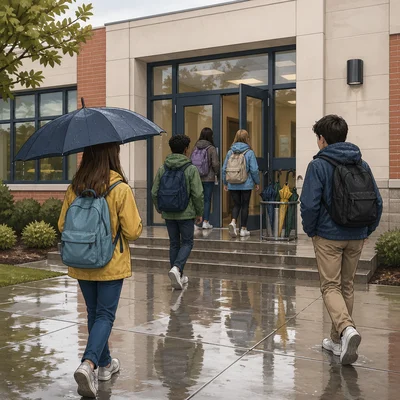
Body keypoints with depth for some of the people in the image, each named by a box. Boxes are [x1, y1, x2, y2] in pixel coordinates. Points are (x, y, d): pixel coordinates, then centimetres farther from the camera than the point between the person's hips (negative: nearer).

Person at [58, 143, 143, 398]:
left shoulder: (74, 188, -3)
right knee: (105, 315, 5)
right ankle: (88, 363, -13)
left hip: (82, 264, 5)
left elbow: (62, 226, 3)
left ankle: (105, 364, 31)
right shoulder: (120, 189, -15)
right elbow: (133, 231, -15)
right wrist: (138, 221, 6)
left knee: (94, 314, 18)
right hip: (111, 265, -4)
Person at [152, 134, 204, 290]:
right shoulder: (191, 169, -10)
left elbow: (154, 192, 3)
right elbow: (197, 194, -12)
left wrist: (160, 210, 16)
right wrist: (199, 213, 0)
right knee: (187, 243, 8)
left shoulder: (162, 169, 2)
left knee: (174, 244, 14)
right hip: (186, 213, -4)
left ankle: (178, 277, 19)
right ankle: (176, 268, -14)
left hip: (168, 214, 4)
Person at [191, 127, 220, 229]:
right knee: (207, 200, 4)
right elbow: (215, 164, -10)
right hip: (208, 178, -3)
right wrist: (217, 174, 6)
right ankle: (205, 222, 5)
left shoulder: (195, 147, 2)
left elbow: (191, 161, 2)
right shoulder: (211, 148, -9)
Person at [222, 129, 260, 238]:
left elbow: (224, 169, 4)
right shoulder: (249, 152, -8)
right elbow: (254, 170, -9)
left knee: (236, 204, 14)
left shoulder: (230, 152, 1)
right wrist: (257, 182, 5)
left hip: (233, 185, 3)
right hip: (246, 184, -2)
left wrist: (225, 183, 14)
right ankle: (243, 229, 13)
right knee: (245, 205, 8)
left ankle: (233, 222, -10)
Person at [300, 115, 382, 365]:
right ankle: (338, 340, 24)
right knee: (347, 287, 15)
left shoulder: (319, 165, -8)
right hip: (356, 238, 5)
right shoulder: (362, 165, 7)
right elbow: (378, 203, 5)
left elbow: (310, 204, -16)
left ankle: (347, 328, -23)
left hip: (329, 236, -5)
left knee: (331, 286, 2)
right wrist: (367, 231, 14)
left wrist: (310, 231, -1)